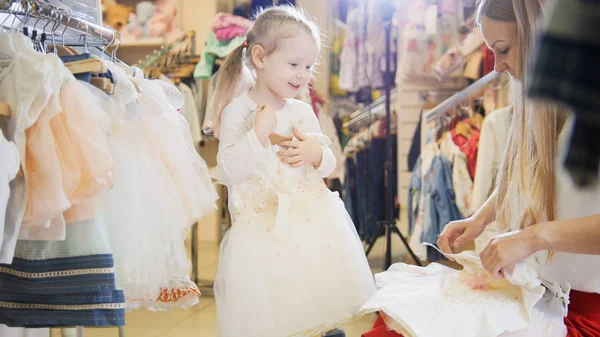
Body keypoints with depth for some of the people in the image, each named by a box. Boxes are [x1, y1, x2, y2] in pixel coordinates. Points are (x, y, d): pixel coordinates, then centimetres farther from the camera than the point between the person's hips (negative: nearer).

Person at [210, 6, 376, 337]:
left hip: (314, 224, 4)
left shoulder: (303, 111, 7)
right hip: (264, 232, -4)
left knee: (316, 306, 4)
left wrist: (316, 154, -9)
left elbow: (328, 165, 14)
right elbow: (228, 170, -13)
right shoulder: (238, 110, -6)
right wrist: (259, 133, -21)